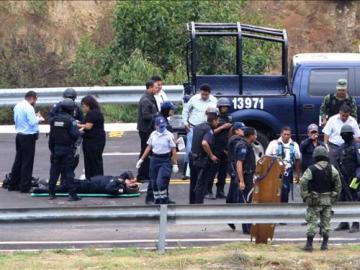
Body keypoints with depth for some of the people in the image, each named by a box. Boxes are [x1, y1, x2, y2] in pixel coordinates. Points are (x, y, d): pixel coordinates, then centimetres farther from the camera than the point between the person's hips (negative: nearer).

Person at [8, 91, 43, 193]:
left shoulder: (18, 106, 9)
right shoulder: (29, 108, -17)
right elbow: (32, 122, -23)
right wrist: (38, 118, -2)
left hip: (19, 135, 8)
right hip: (28, 137, -8)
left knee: (18, 160, 15)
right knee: (27, 162, -2)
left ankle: (13, 184, 20)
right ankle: (25, 187, 1)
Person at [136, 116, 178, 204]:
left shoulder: (169, 135, -7)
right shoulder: (153, 134, 7)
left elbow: (173, 150, -6)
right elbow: (149, 147, 14)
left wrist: (175, 164, -9)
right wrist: (141, 159, 12)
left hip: (165, 160, -5)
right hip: (154, 159, 5)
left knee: (161, 182, -16)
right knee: (154, 183, 8)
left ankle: (164, 202, -4)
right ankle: (157, 201, 22)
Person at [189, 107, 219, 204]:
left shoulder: (198, 127, 9)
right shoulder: (209, 130, -18)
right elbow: (204, 143, -34)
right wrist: (211, 156, -23)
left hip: (193, 158, 8)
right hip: (203, 160, -8)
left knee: (193, 184, 17)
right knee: (201, 185, -3)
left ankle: (192, 203, 26)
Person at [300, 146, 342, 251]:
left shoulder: (311, 169, -10)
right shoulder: (331, 169, -1)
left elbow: (303, 182, -15)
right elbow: (338, 182, -3)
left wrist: (305, 196, -6)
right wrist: (336, 195, 7)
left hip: (315, 200, -3)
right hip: (328, 200, 3)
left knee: (312, 221, 1)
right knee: (326, 221, 10)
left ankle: (309, 244, -4)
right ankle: (324, 244, 11)